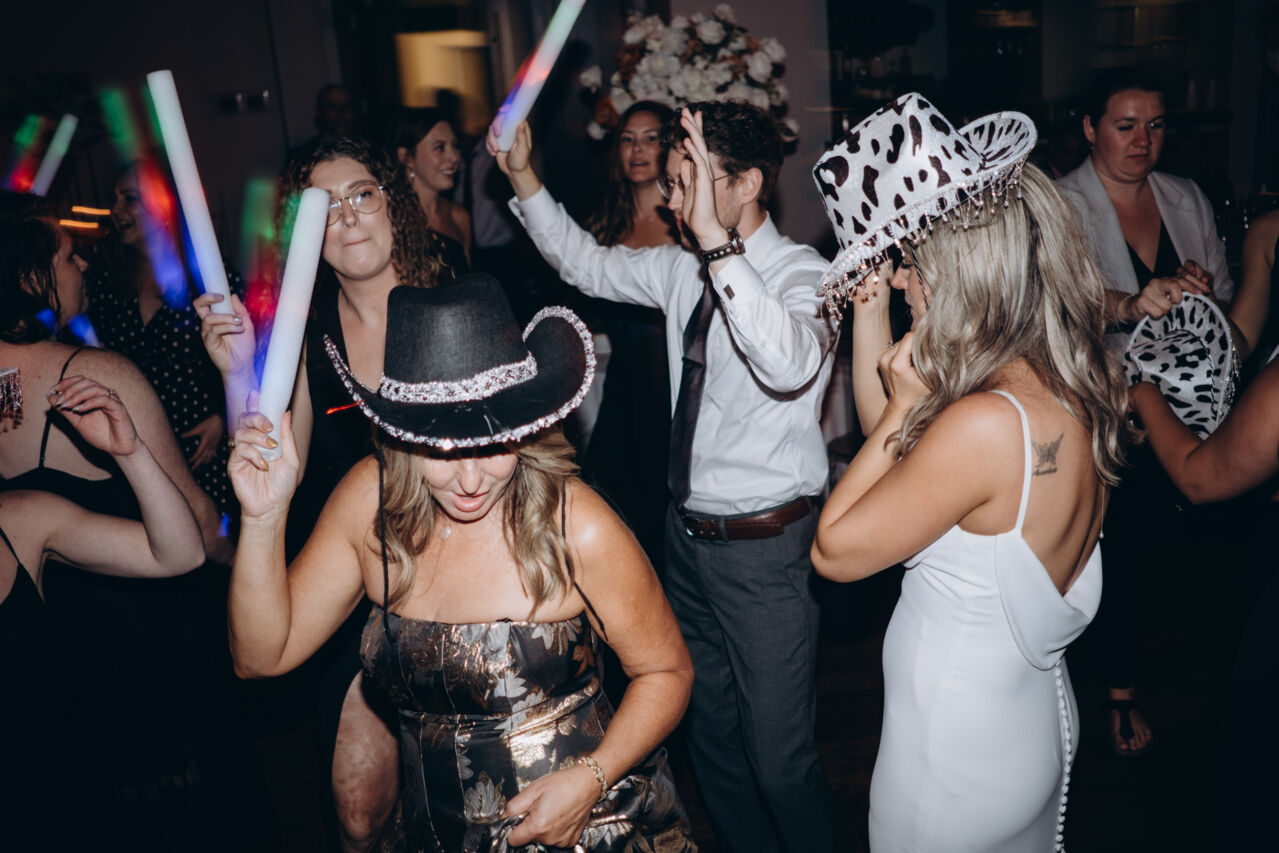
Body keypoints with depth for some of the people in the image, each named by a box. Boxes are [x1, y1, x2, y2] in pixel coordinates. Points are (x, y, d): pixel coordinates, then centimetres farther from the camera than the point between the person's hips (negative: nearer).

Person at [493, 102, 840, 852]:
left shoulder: (803, 274, -17)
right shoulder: (684, 267, 4)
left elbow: (789, 365, -38)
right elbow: (588, 265, 16)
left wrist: (719, 243, -40)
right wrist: (524, 177, 7)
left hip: (763, 545, -7)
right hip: (688, 534, 7)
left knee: (778, 756, 3)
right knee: (711, 732, 23)